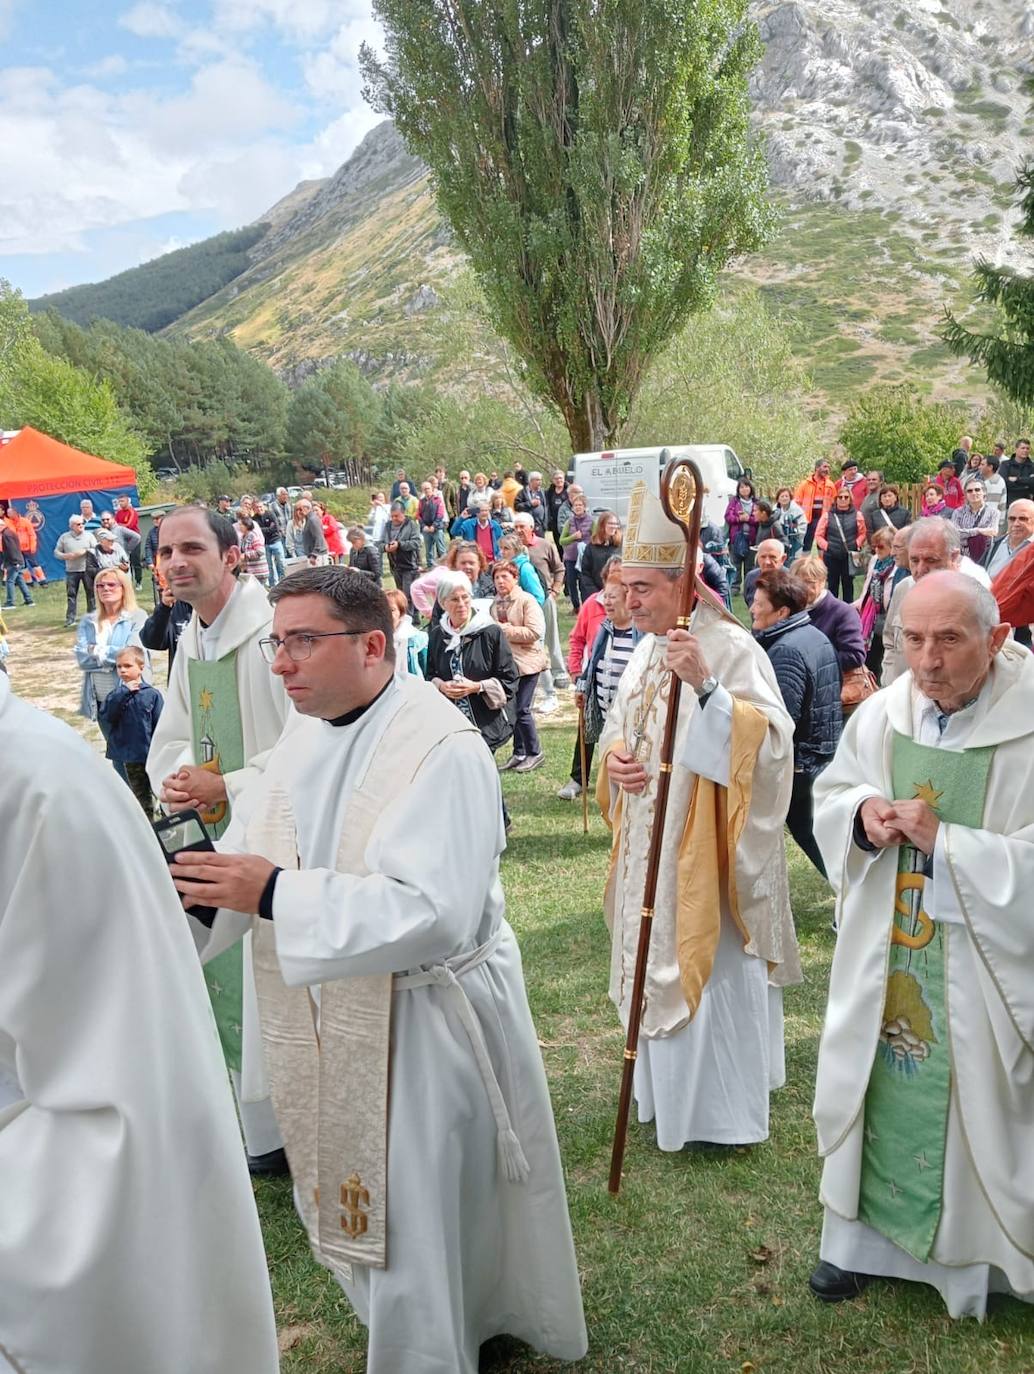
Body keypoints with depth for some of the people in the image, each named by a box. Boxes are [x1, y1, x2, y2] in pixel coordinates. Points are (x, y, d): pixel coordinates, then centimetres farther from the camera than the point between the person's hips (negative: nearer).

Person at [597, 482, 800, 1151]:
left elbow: (771, 741, -27)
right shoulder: (649, 647, 8)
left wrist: (707, 685, -38)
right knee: (662, 965, 19)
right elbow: (621, 731, 18)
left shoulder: (730, 647, -17)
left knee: (708, 969, 4)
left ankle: (722, 1107, 24)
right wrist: (612, 756, -5)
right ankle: (671, 1087, 38)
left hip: (705, 850, -8)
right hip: (650, 845, 8)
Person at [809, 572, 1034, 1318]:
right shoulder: (883, 714, -6)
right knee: (880, 1085, 17)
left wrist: (943, 841, -26)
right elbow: (830, 791, 9)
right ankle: (864, 1231, 39)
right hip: (885, 955, 4)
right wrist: (861, 811, -12)